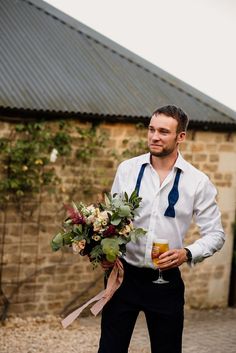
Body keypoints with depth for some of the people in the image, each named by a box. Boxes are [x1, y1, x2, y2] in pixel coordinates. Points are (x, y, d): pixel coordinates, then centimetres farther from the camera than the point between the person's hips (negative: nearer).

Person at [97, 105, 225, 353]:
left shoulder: (197, 181, -4)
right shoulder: (127, 169, 0)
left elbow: (215, 234, 0)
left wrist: (188, 253, -18)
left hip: (166, 279, 0)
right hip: (124, 274, 1)